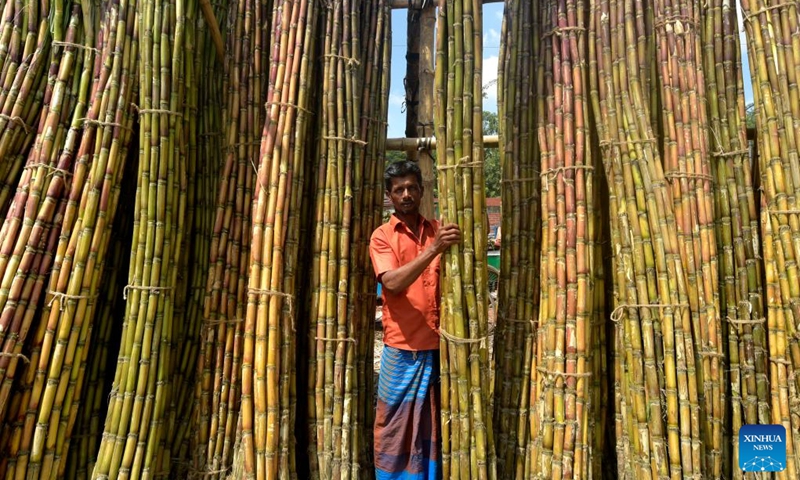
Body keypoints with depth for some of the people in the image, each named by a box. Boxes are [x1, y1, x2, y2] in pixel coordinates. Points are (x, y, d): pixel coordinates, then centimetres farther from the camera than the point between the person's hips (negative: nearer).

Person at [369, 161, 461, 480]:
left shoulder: (437, 230, 10)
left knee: (433, 425, 11)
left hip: (437, 345, 3)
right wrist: (433, 249, -25)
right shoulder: (382, 236, 0)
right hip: (402, 347, -3)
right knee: (395, 424, 6)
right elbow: (393, 283, -17)